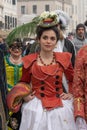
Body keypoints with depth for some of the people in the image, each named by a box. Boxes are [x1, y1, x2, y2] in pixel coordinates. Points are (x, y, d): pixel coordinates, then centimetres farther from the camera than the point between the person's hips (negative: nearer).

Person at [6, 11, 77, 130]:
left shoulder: (63, 59, 0)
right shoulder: (29, 60, -2)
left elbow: (73, 79, 16)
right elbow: (24, 82, 11)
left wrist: (71, 94, 3)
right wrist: (24, 96, -5)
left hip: (60, 107, 1)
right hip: (36, 107, -1)